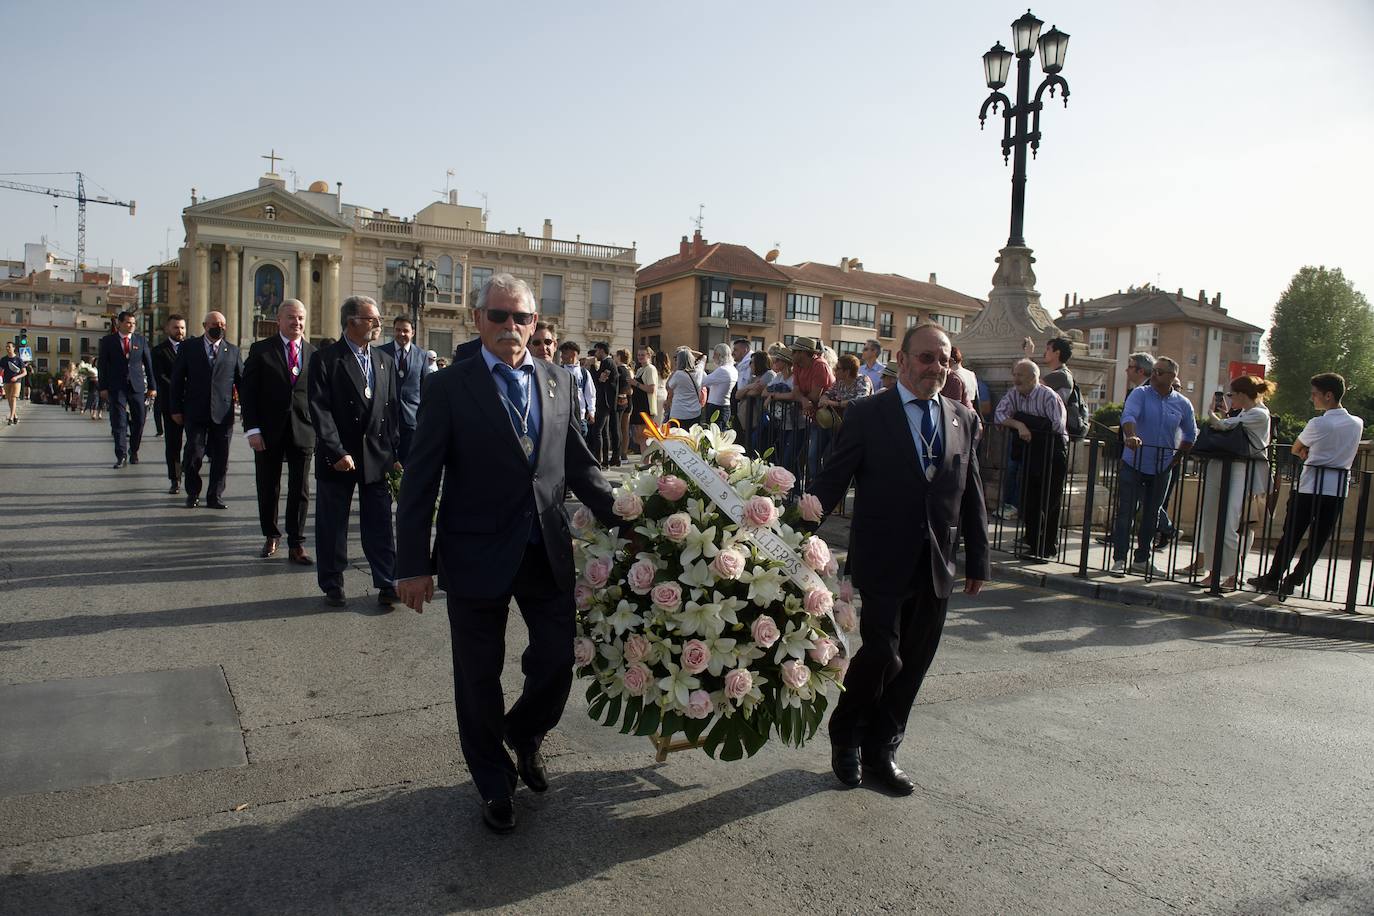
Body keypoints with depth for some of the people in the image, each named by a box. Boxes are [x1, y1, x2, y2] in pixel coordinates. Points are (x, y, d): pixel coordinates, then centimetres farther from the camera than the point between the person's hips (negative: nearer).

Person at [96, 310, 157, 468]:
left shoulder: (141, 340, 7)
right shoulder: (108, 341, 4)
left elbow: (148, 364, 8)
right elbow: (101, 365, 4)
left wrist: (152, 386, 4)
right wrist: (103, 387, -4)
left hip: (137, 386, 2)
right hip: (116, 387, -1)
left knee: (139, 420, 3)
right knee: (119, 422, -3)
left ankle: (133, 451, 21)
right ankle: (121, 456, 0)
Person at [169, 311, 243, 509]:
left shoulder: (233, 351, 10)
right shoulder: (188, 348, 6)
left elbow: (242, 381, 8)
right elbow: (177, 379, 6)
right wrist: (176, 409, 1)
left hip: (223, 414, 1)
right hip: (195, 413, -1)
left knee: (220, 458, 4)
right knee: (193, 454, 0)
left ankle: (215, 497, 14)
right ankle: (192, 494, 19)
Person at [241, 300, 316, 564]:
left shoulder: (314, 354, 6)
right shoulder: (261, 350, 2)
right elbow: (247, 391, -1)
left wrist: (320, 431, 0)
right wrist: (251, 429, -9)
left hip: (303, 431, 1)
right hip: (268, 431, 0)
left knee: (300, 491, 1)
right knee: (268, 489, 10)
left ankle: (296, 545, 9)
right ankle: (271, 536, 27)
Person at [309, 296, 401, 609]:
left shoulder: (385, 361, 10)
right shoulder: (325, 359, -6)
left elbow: (394, 409, 10)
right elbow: (319, 410, -12)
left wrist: (395, 452, 3)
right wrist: (337, 452, -18)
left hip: (377, 454, 4)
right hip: (338, 456, -3)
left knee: (380, 524, 6)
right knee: (332, 525, 8)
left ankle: (387, 584, 14)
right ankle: (332, 586, 21)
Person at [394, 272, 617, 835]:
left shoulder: (557, 384, 6)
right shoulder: (450, 389, -6)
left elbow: (580, 466, 10)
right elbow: (421, 481, -7)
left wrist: (624, 519, -1)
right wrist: (414, 564, -10)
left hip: (548, 553, 3)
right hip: (477, 557, -3)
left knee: (558, 661, 9)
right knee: (479, 678, 11)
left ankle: (524, 734, 42)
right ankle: (495, 785, 34)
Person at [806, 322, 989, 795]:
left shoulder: (964, 420, 9)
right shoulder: (868, 414, -4)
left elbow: (971, 494, 13)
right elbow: (831, 481, -7)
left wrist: (977, 559, 12)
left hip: (936, 568, 5)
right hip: (884, 562, -4)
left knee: (913, 664, 10)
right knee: (882, 655, -6)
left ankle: (880, 751, 28)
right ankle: (845, 734, 22)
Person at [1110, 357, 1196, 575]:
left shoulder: (1183, 404, 6)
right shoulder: (1140, 394, -5)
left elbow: (1190, 434, 19)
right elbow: (1128, 415, -24)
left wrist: (1178, 457, 11)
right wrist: (1131, 436, -42)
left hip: (1162, 469, 4)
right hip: (1134, 464, -3)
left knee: (1151, 515, 10)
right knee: (1125, 512, -4)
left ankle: (1142, 559, 21)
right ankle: (1119, 559, 1)